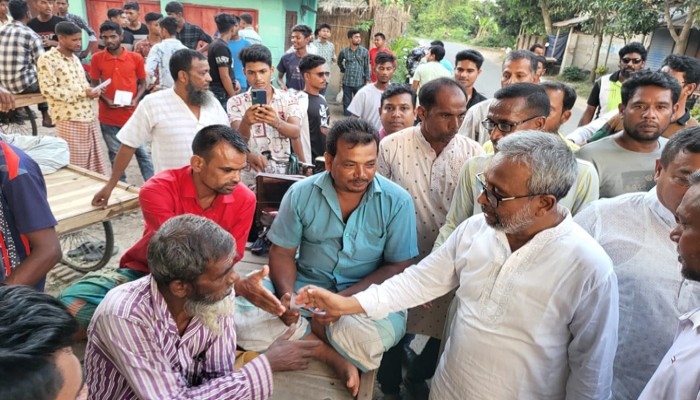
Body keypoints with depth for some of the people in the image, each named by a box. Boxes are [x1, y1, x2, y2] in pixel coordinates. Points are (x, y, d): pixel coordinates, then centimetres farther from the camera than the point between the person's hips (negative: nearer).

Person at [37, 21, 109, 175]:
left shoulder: (74, 58, 16)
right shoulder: (47, 59, -7)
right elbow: (48, 89, -15)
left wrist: (92, 91, 1)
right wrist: (82, 93, -16)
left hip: (89, 116, 7)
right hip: (69, 119, -7)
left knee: (95, 164, 10)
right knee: (75, 166, -1)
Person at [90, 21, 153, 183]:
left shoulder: (136, 58, -2)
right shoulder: (97, 58, 0)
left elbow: (142, 83, 7)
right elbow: (94, 85, 7)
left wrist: (135, 100, -11)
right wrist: (106, 100, -11)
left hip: (132, 115, -1)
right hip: (108, 117, 1)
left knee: (143, 153, 3)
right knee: (116, 156, 10)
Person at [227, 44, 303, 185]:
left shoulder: (289, 99, 5)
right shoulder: (236, 102, 3)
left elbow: (296, 133, -12)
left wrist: (277, 122, -34)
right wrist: (246, 122, -34)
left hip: (283, 174, 2)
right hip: (250, 177, -1)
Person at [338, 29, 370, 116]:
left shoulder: (364, 51, -1)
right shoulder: (344, 51, 1)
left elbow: (367, 67, 0)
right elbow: (339, 62, 22)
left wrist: (367, 81, -5)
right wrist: (343, 70, 11)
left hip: (360, 82, -1)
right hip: (347, 82, 1)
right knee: (347, 102, 7)